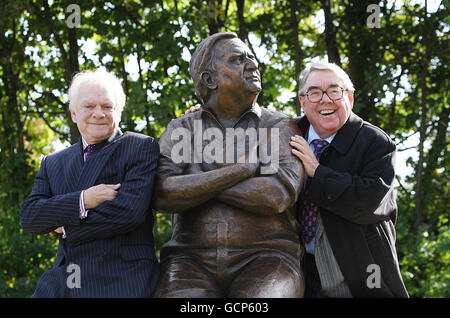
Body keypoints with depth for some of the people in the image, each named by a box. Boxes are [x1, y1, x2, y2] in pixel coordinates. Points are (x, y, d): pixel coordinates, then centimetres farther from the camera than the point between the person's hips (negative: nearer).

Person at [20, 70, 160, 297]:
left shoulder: (142, 148, 0)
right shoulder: (53, 163, 16)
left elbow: (130, 211, -13)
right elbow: (28, 217, 3)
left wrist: (66, 228, -4)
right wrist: (82, 201, -13)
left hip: (121, 283, -4)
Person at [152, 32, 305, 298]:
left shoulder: (280, 127, 6)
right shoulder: (180, 130, 10)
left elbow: (279, 195, -12)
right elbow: (163, 195, -8)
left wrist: (197, 182, -6)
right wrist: (244, 169, -11)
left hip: (264, 259, -1)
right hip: (193, 262, 1)